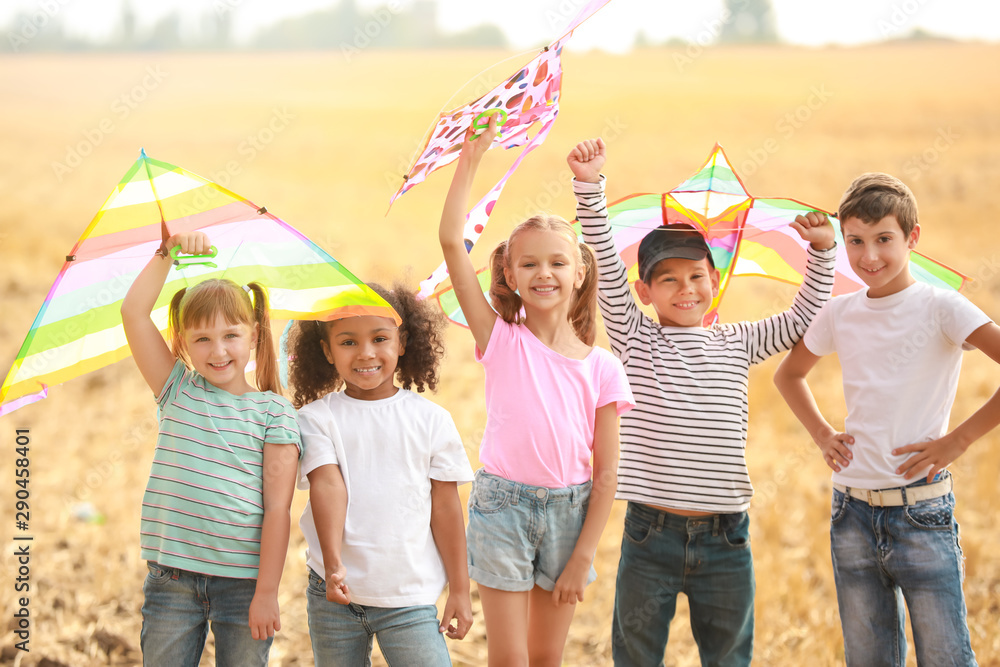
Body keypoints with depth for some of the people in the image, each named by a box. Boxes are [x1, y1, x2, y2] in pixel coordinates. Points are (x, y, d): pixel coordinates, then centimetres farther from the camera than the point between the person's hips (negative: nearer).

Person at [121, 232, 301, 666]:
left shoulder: (273, 413, -1)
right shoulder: (179, 392, 7)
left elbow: (277, 508, -6)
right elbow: (133, 311, 1)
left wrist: (266, 593, -11)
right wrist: (168, 252, -1)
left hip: (242, 581, -2)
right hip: (172, 577, 2)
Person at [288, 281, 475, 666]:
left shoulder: (430, 420, 2)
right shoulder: (316, 418, 0)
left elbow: (445, 506, 4)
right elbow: (327, 485, -13)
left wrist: (459, 589, 5)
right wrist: (333, 564, -26)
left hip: (409, 597, 0)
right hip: (335, 593, 1)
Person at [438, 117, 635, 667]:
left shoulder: (601, 368, 1)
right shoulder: (501, 339, -2)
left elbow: (605, 471, 1)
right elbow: (451, 241, -11)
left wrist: (582, 557, -4)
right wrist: (471, 156, -14)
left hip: (569, 507, 2)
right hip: (503, 502, -2)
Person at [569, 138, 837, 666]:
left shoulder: (736, 343, 9)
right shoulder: (636, 339, 1)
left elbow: (801, 318, 16)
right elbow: (606, 267, -8)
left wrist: (820, 250, 3)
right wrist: (590, 187, -18)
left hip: (724, 536, 2)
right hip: (651, 533, -2)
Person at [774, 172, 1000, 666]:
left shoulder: (939, 307, -8)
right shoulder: (839, 314, 7)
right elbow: (788, 374, 26)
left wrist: (958, 440, -16)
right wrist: (821, 434, 12)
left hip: (921, 513, -4)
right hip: (852, 513, 5)